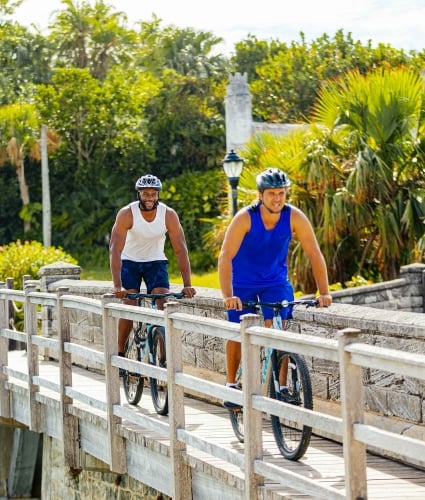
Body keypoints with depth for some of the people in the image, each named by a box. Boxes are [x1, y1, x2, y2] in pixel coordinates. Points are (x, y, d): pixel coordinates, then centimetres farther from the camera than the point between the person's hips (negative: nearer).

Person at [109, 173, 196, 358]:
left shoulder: (169, 215, -21)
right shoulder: (126, 214, -26)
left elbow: (181, 250, -21)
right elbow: (115, 250, -31)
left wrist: (187, 285, -31)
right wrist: (117, 286, -41)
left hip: (156, 262, 1)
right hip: (130, 261, -1)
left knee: (164, 305, -15)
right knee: (129, 306, -15)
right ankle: (120, 354, 0)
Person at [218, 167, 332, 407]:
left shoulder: (295, 217, -22)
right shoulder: (245, 218, -27)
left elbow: (315, 254, -18)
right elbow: (226, 257, -32)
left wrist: (324, 292, -26)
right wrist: (228, 295, -42)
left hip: (276, 281, 1)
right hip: (243, 283, -1)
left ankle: (282, 386, -7)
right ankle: (232, 384, 24)